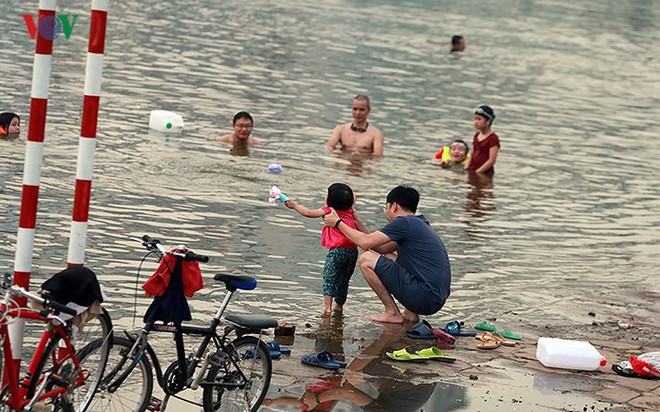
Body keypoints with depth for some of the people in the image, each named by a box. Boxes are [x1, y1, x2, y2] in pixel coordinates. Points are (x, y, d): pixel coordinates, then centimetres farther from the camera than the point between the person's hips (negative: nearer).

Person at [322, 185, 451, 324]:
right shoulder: (420, 224, 20)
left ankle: (392, 313, 1)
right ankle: (410, 313, 16)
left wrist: (338, 223, 6)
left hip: (424, 299, -9)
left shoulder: (405, 223, -9)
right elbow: (381, 249, 23)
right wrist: (358, 224, 27)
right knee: (388, 257, 27)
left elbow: (366, 243, -8)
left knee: (366, 259, -5)